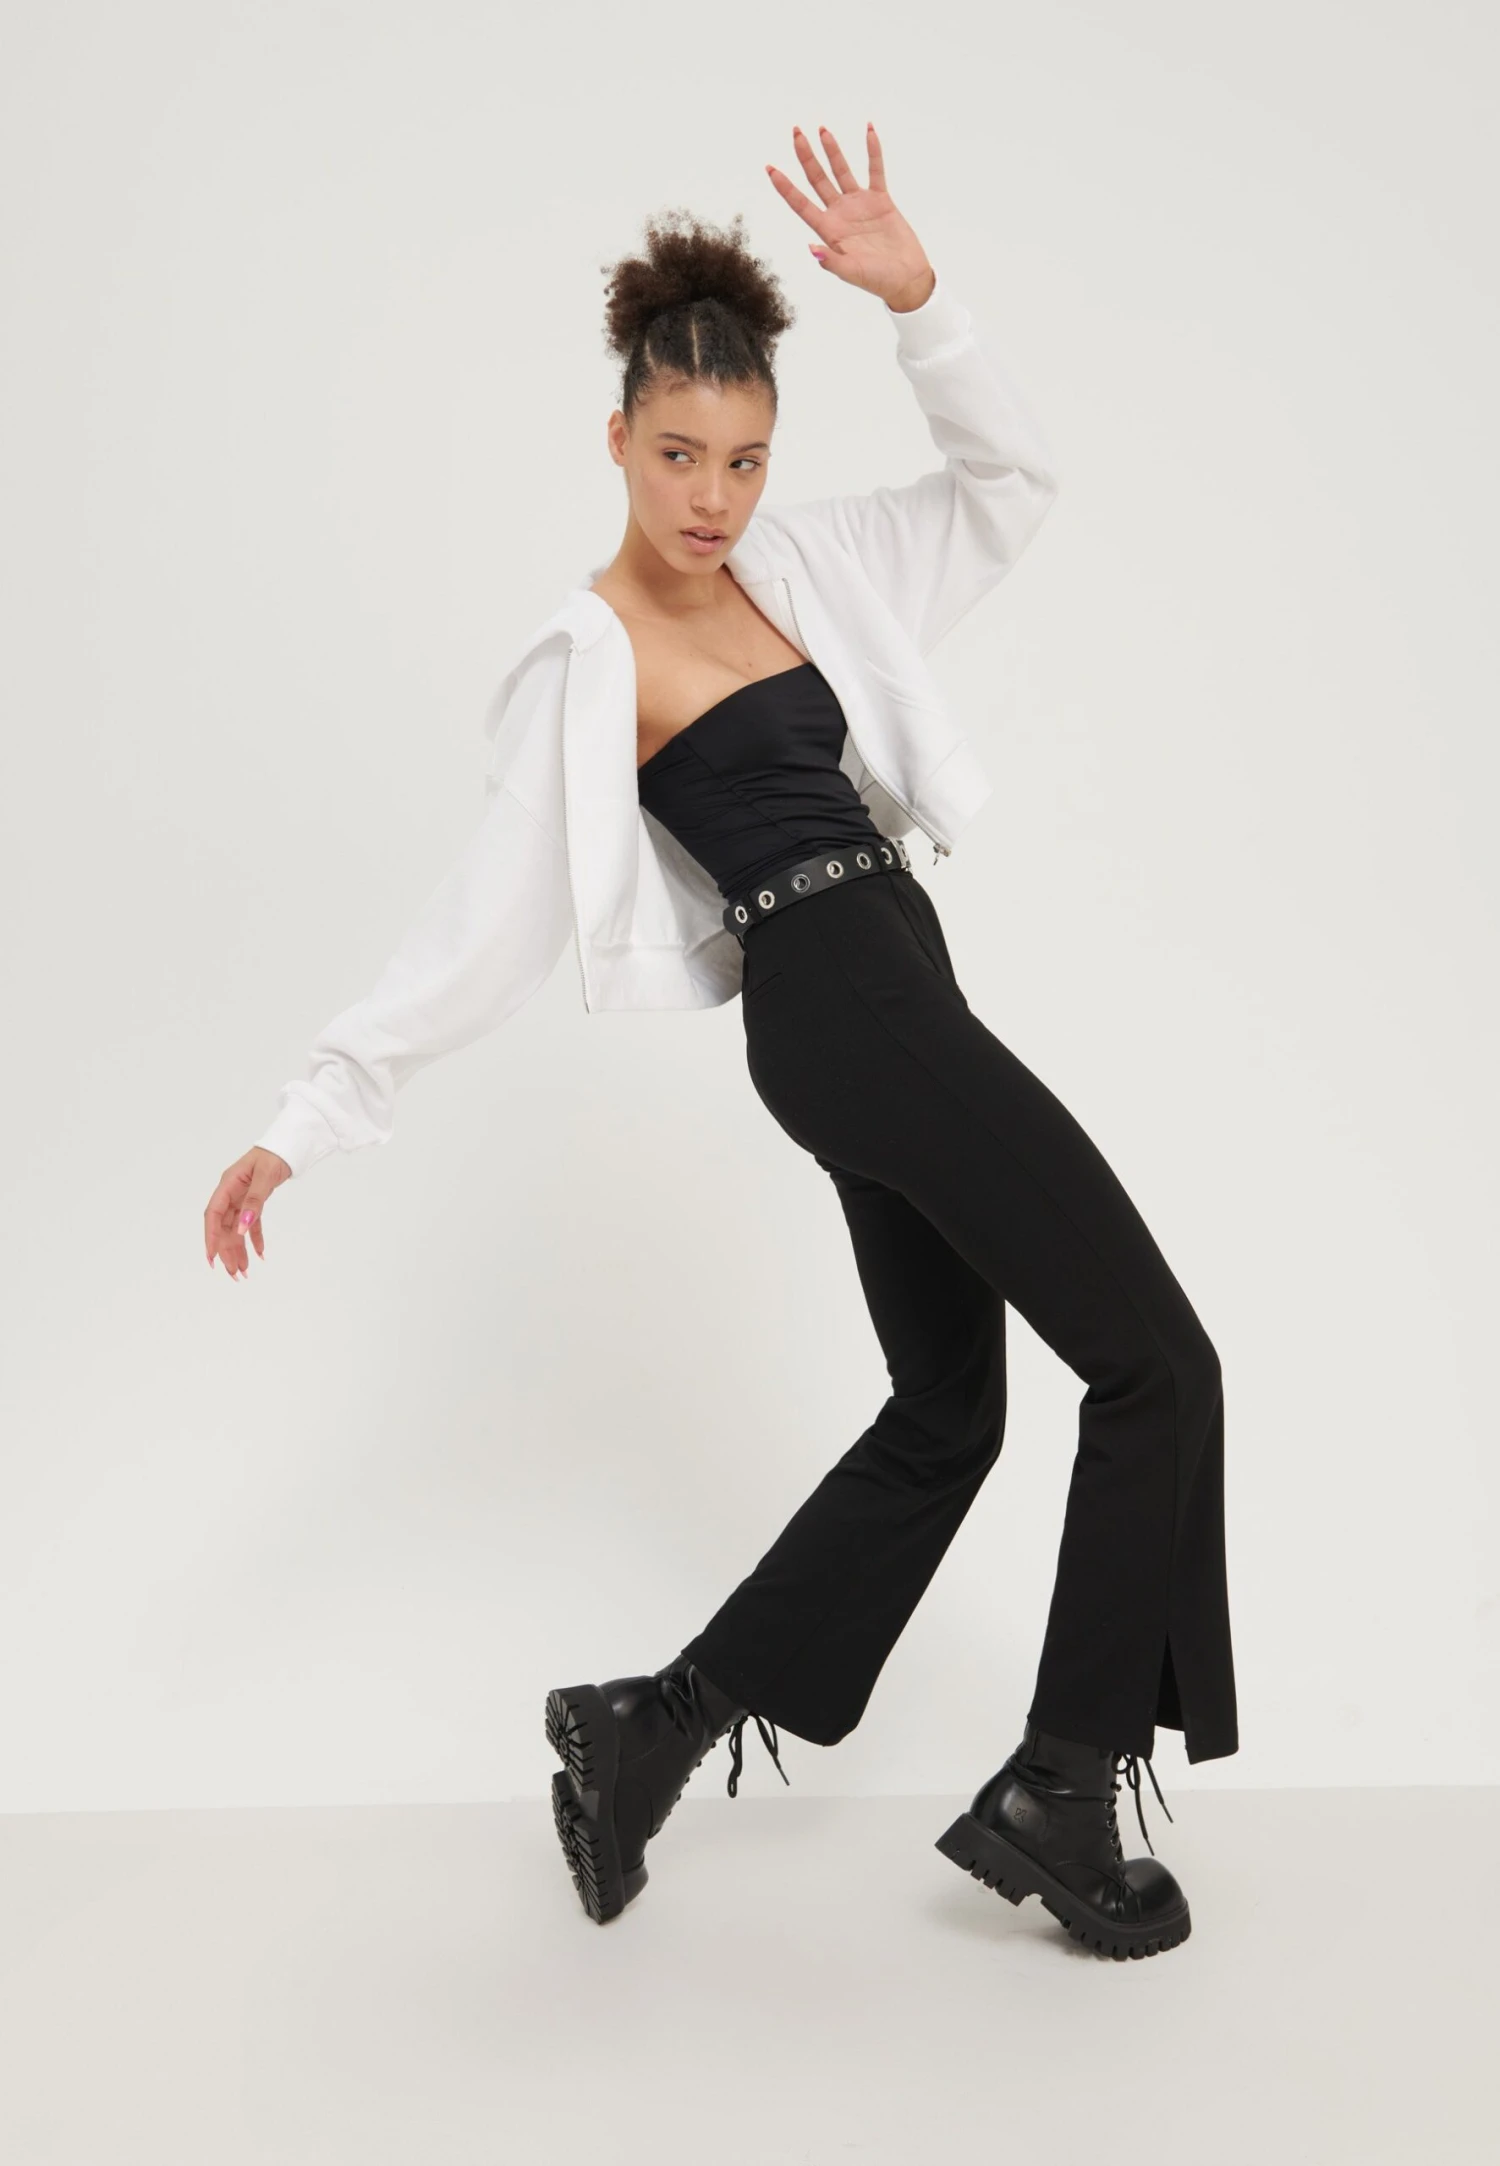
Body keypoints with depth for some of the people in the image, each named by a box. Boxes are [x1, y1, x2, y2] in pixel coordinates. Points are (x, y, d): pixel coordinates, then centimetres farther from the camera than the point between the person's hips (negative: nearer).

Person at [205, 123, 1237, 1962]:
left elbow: (1009, 487, 15)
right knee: (1156, 1362, -7)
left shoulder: (791, 569, 13)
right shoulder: (585, 667, -8)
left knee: (942, 1411, 15)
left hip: (876, 1015, 9)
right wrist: (307, 1117, -10)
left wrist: (918, 300, 1)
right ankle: (1056, 1795, 2)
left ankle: (656, 1728, 20)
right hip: (851, 1003, -9)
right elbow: (483, 925, -8)